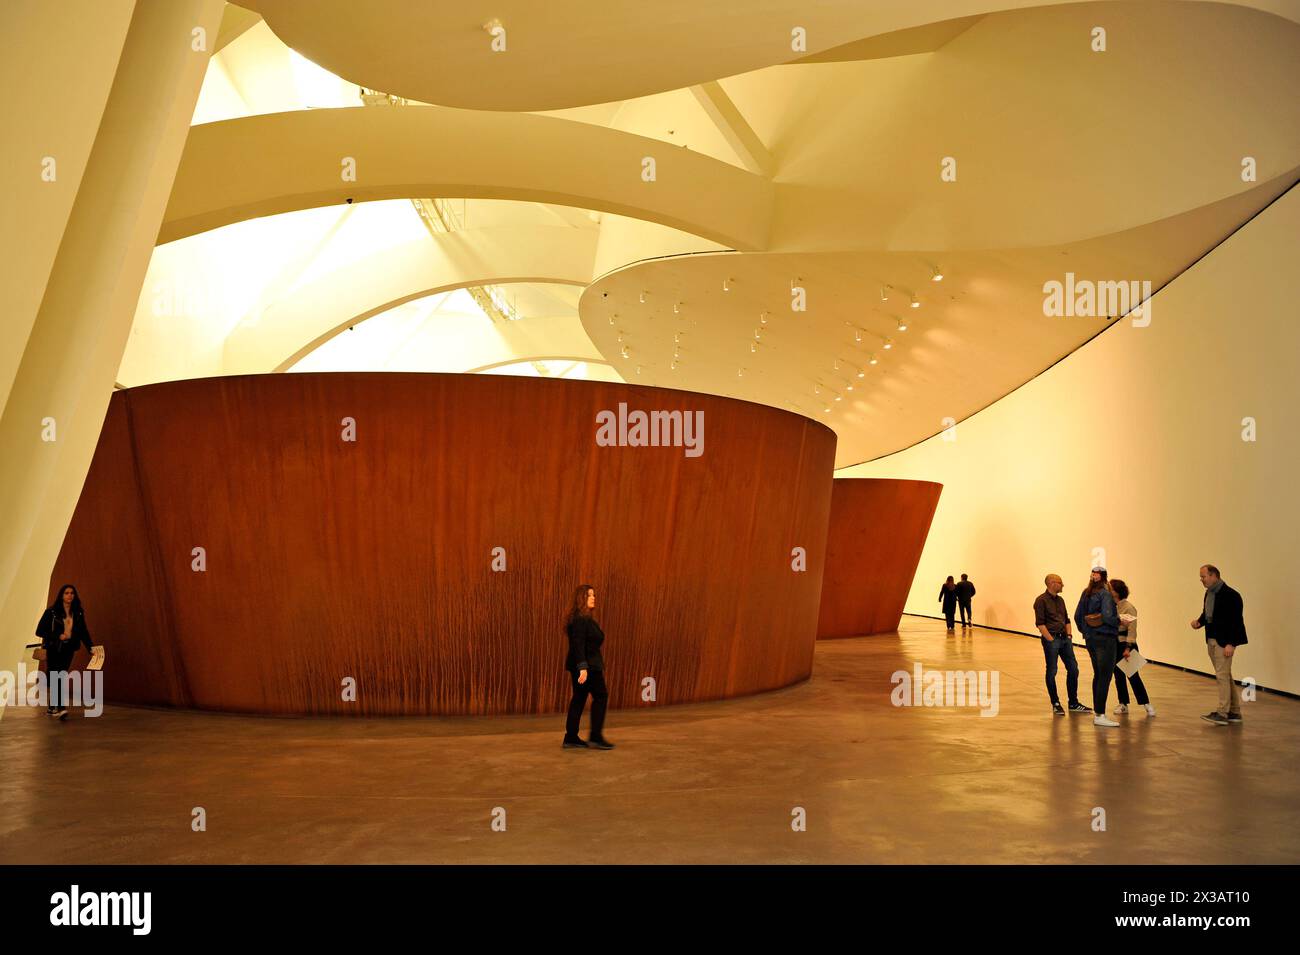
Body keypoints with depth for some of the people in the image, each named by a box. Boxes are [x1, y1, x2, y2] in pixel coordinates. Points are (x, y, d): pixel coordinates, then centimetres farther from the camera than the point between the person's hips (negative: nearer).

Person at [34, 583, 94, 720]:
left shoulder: (78, 613, 5)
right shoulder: (52, 612, -6)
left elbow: (83, 632, 7)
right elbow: (40, 630, -5)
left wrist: (90, 647, -3)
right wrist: (58, 636, -15)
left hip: (69, 649, 3)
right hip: (54, 649, -3)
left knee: (60, 677, 5)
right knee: (55, 678, -10)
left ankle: (51, 708, 17)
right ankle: (60, 708, -14)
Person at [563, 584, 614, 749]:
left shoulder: (586, 618, 15)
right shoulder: (580, 619, -16)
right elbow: (578, 645, -23)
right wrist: (583, 667, -27)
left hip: (588, 666, 10)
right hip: (587, 666, -10)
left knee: (579, 699, 10)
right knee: (601, 696, -3)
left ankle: (571, 738, 12)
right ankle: (595, 736, 1)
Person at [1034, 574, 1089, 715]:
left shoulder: (1060, 600, 14)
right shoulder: (1041, 600, -10)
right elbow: (1040, 624, -14)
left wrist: (1069, 635, 10)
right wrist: (1051, 640, -16)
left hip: (1064, 639, 8)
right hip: (1051, 639, -8)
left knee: (1073, 669, 8)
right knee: (1051, 672, 1)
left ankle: (1073, 703, 18)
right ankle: (1056, 704, 12)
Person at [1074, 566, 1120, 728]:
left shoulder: (1086, 594, 8)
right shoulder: (1105, 594, -13)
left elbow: (1077, 616, 12)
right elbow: (1107, 617, -23)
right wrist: (1119, 620, -5)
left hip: (1090, 639, 8)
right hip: (1106, 639, -8)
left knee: (1098, 675, 17)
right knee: (1105, 676, -5)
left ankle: (1096, 711, 24)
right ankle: (1100, 715, -7)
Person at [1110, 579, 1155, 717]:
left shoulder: (1129, 607, -12)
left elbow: (1132, 630, -14)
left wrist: (1128, 648, -18)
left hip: (1126, 645, -5)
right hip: (1114, 644, 5)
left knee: (1133, 676, -3)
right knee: (1118, 676, 10)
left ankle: (1147, 704, 7)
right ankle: (1123, 704, 20)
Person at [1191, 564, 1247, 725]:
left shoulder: (1230, 595, -16)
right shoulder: (1209, 593, 10)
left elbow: (1237, 621, -18)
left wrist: (1231, 644, -21)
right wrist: (1199, 622, -1)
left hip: (1225, 641, -9)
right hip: (1211, 640, 9)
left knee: (1222, 675, -10)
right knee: (1226, 676, 14)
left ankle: (1222, 714, -8)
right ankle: (1234, 712, 23)